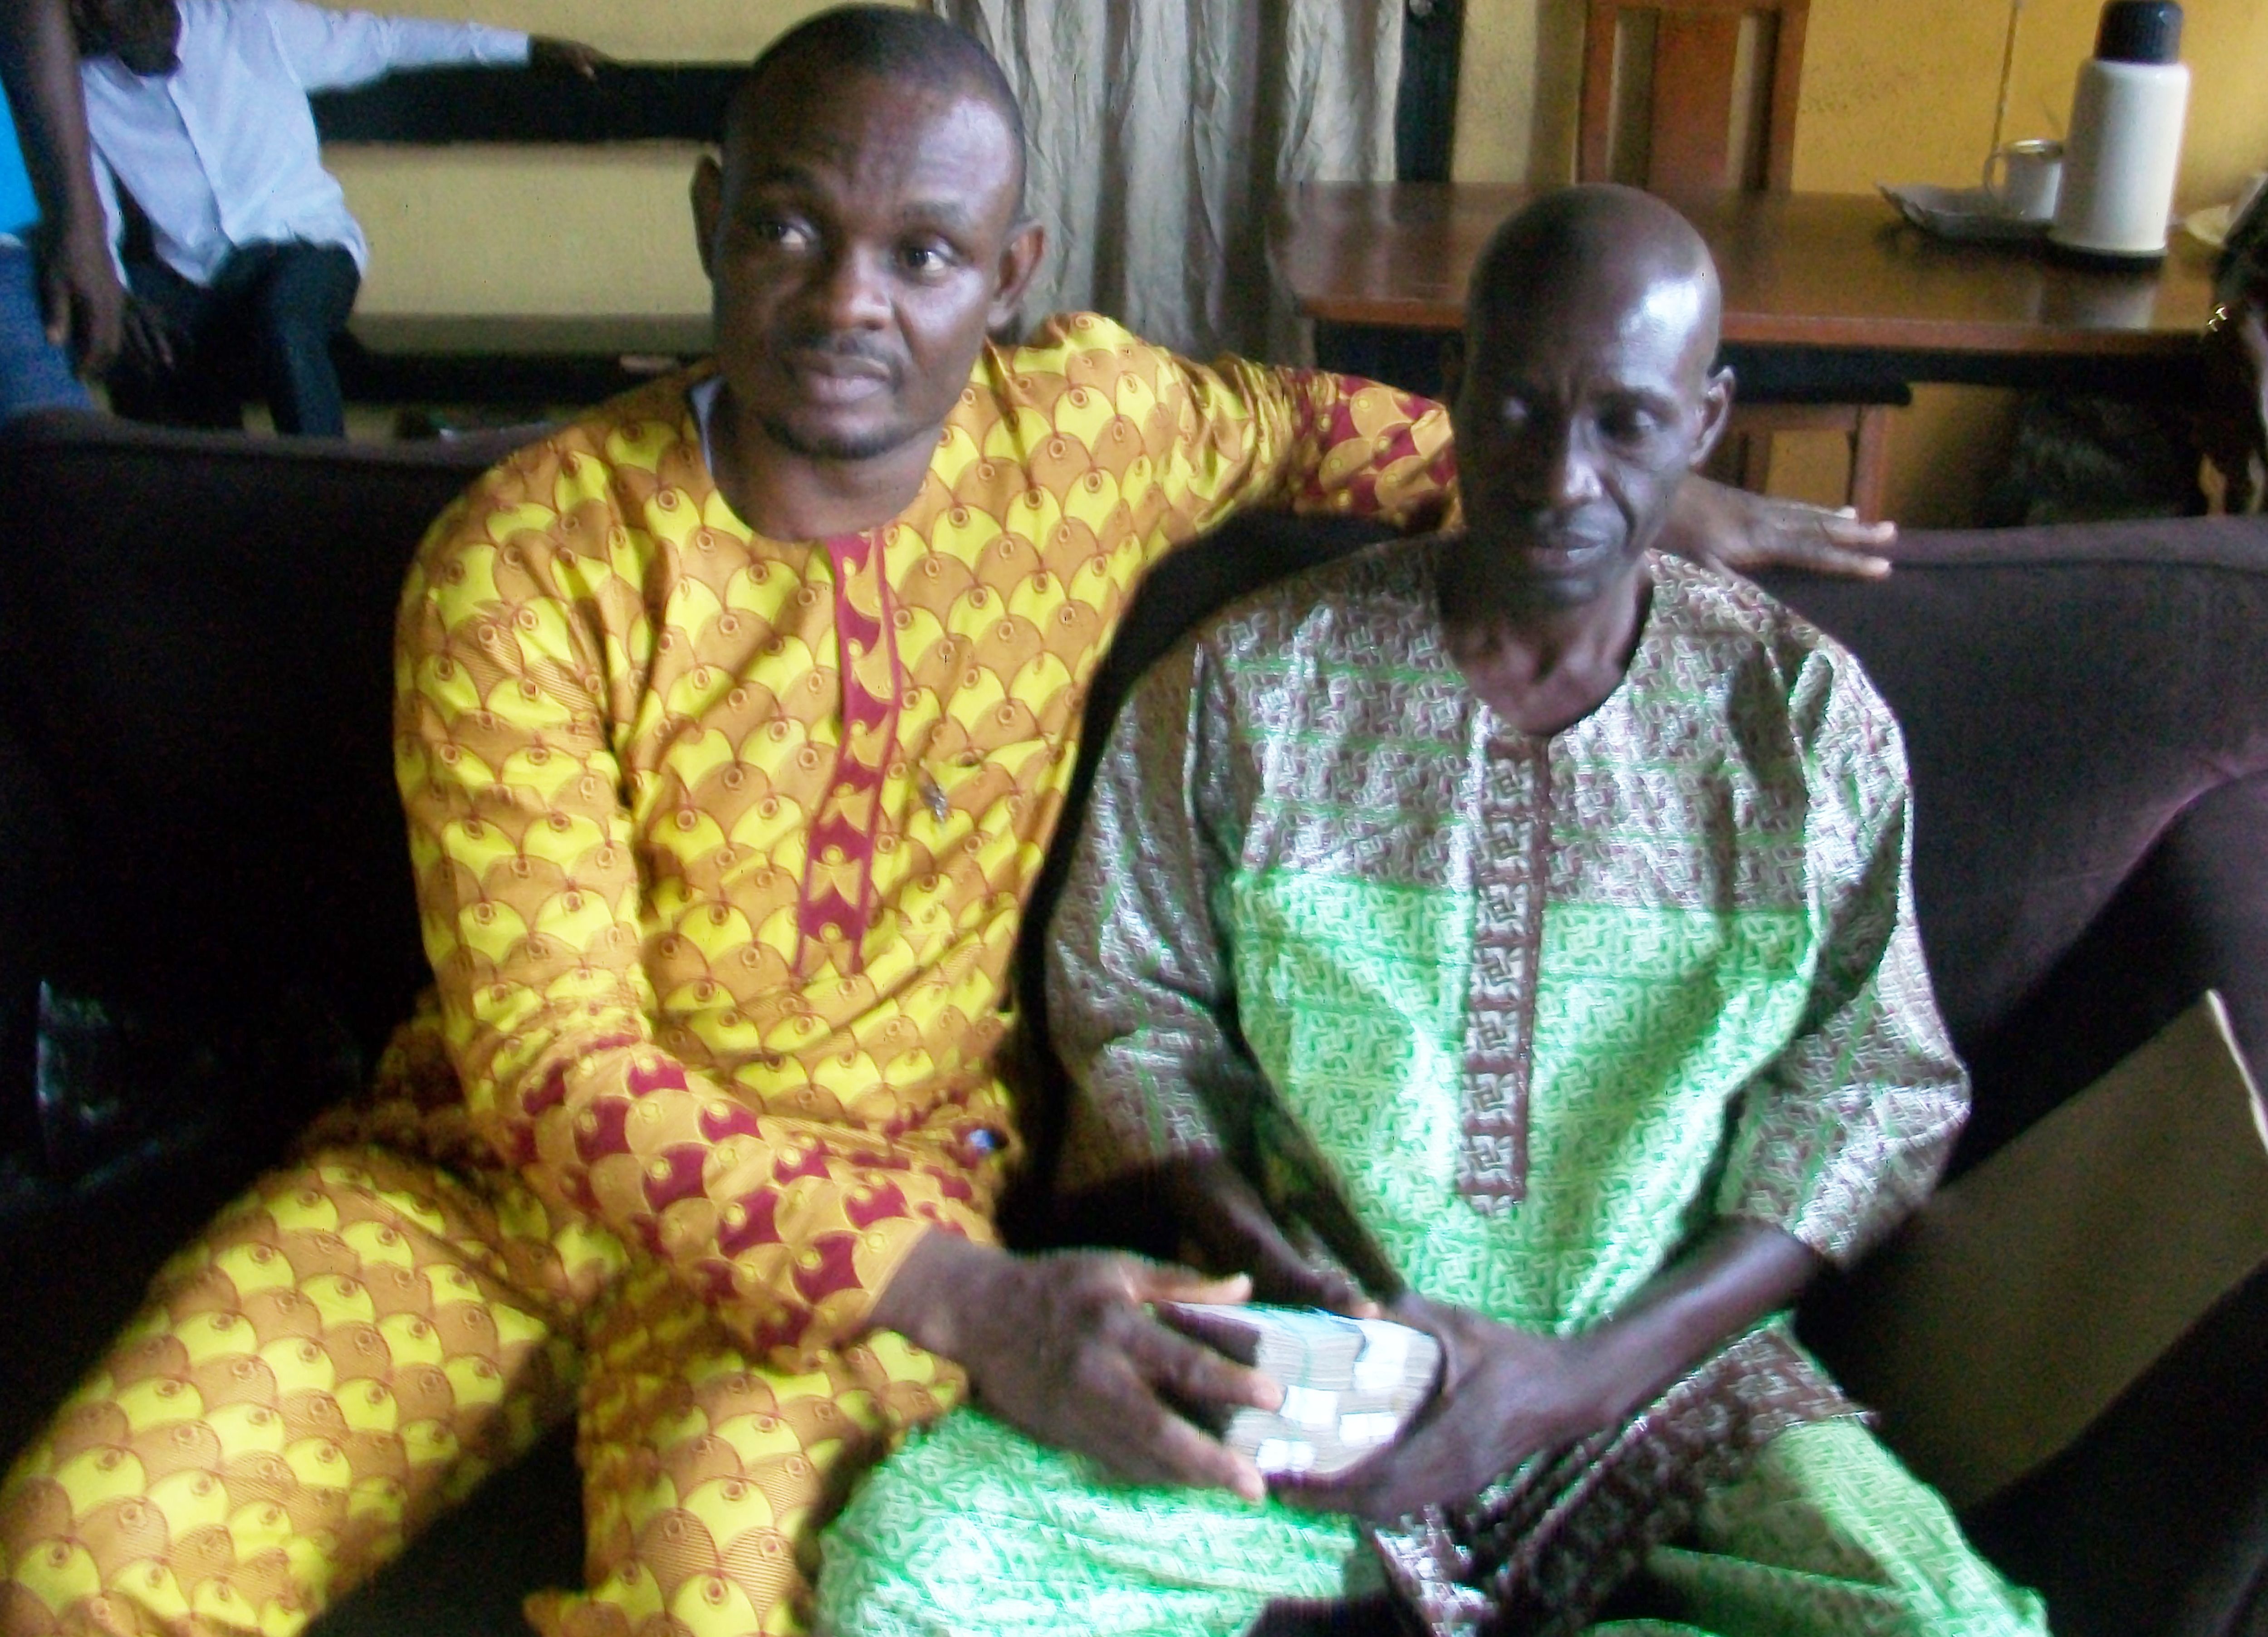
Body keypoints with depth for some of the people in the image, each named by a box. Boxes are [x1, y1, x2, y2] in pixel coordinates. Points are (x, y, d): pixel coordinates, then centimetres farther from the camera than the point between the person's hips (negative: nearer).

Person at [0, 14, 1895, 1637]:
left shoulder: (1086, 423, -6)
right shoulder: (525, 564, -16)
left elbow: (1289, 420, 19)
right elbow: (552, 1060, -19)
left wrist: (1644, 502, 18)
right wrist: (973, 1297, -31)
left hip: (880, 1176, 0)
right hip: (500, 1164, 0)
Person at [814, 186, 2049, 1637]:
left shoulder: (1811, 720, 1)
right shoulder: (1246, 680, 0)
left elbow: (1878, 1096, 1)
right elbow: (1132, 1013, 5)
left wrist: (1584, 1376, -12)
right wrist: (1279, 1282, -12)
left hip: (1661, 1368, 2)